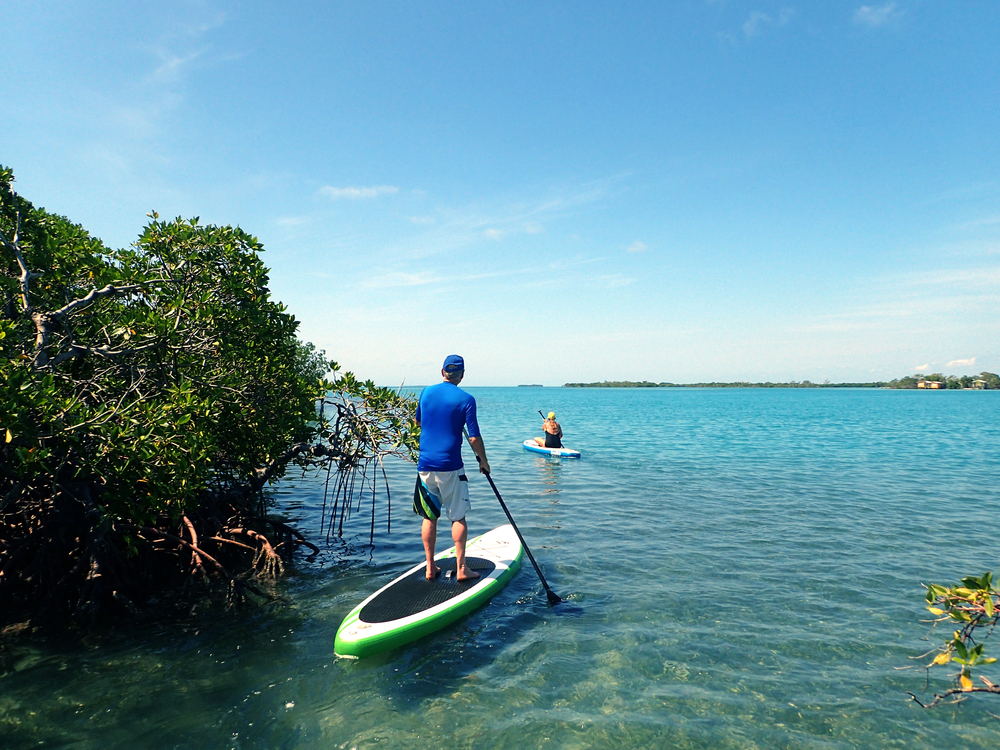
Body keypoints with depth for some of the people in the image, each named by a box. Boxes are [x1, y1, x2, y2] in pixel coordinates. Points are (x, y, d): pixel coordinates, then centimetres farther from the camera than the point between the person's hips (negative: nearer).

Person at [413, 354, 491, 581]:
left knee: (429, 517, 12)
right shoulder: (465, 399, -9)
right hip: (450, 465, -4)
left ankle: (430, 567, 19)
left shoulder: (426, 392, 5)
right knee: (458, 517, 7)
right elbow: (474, 437, -9)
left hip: (425, 464, 4)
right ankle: (461, 568, 12)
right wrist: (483, 461, 6)